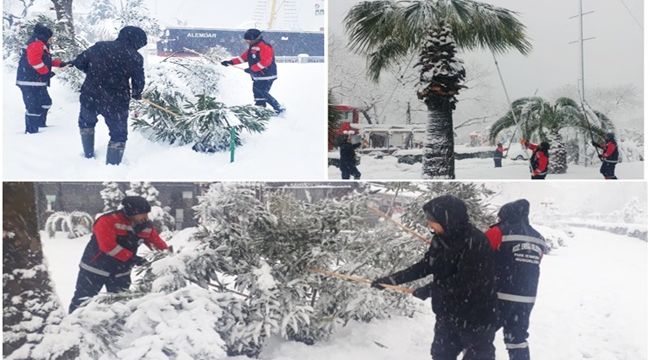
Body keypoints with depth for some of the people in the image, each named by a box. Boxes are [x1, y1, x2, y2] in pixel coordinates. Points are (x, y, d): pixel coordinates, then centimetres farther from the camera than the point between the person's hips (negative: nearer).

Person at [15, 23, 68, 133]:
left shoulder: (40, 45, 21)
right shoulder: (36, 44, -13)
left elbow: (46, 60, 31)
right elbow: (35, 60, -27)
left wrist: (60, 63, 25)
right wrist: (46, 72, -20)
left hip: (37, 82, 11)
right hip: (30, 83, -11)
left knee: (46, 103, 23)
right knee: (34, 106, -12)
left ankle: (40, 124, 37)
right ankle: (31, 131, -11)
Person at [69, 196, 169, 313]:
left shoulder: (146, 226, -4)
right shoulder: (108, 221, -24)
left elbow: (157, 242, 1)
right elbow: (108, 246, -32)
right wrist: (132, 258, -34)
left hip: (121, 272, 5)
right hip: (95, 268, -5)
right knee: (83, 300, 4)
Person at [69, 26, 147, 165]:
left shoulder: (99, 46, 1)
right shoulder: (135, 57, -10)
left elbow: (79, 62, 7)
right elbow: (139, 82, -8)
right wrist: (136, 94, 14)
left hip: (90, 97, 4)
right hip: (116, 103, -4)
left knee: (86, 123, 32)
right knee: (119, 135, 14)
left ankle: (88, 155, 41)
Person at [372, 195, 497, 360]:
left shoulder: (475, 242, -25)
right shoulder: (441, 239, 0)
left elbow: (465, 284, -27)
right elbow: (425, 266, 9)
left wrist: (429, 290, -16)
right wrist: (391, 279, 4)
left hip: (476, 318, -8)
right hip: (448, 315, 8)